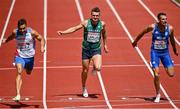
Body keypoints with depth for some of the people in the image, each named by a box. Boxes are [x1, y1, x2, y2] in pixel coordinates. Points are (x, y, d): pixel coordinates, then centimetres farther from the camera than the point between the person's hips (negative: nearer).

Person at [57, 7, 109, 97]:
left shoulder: (102, 24, -7)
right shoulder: (86, 23, -12)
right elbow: (74, 28, -6)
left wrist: (105, 44, 20)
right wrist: (63, 32, -18)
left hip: (96, 50, 0)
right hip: (86, 50, 0)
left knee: (98, 68, -24)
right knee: (85, 70, 10)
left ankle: (94, 67, 16)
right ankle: (84, 89, 32)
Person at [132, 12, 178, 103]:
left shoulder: (170, 28, -10)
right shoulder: (153, 27, -16)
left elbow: (172, 40, 9)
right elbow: (142, 33, 2)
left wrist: (175, 51, 22)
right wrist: (135, 41, 15)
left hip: (165, 52, 2)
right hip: (155, 52, -2)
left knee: (171, 74, -2)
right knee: (156, 75, -10)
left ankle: (166, 67, 35)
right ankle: (158, 94, 9)